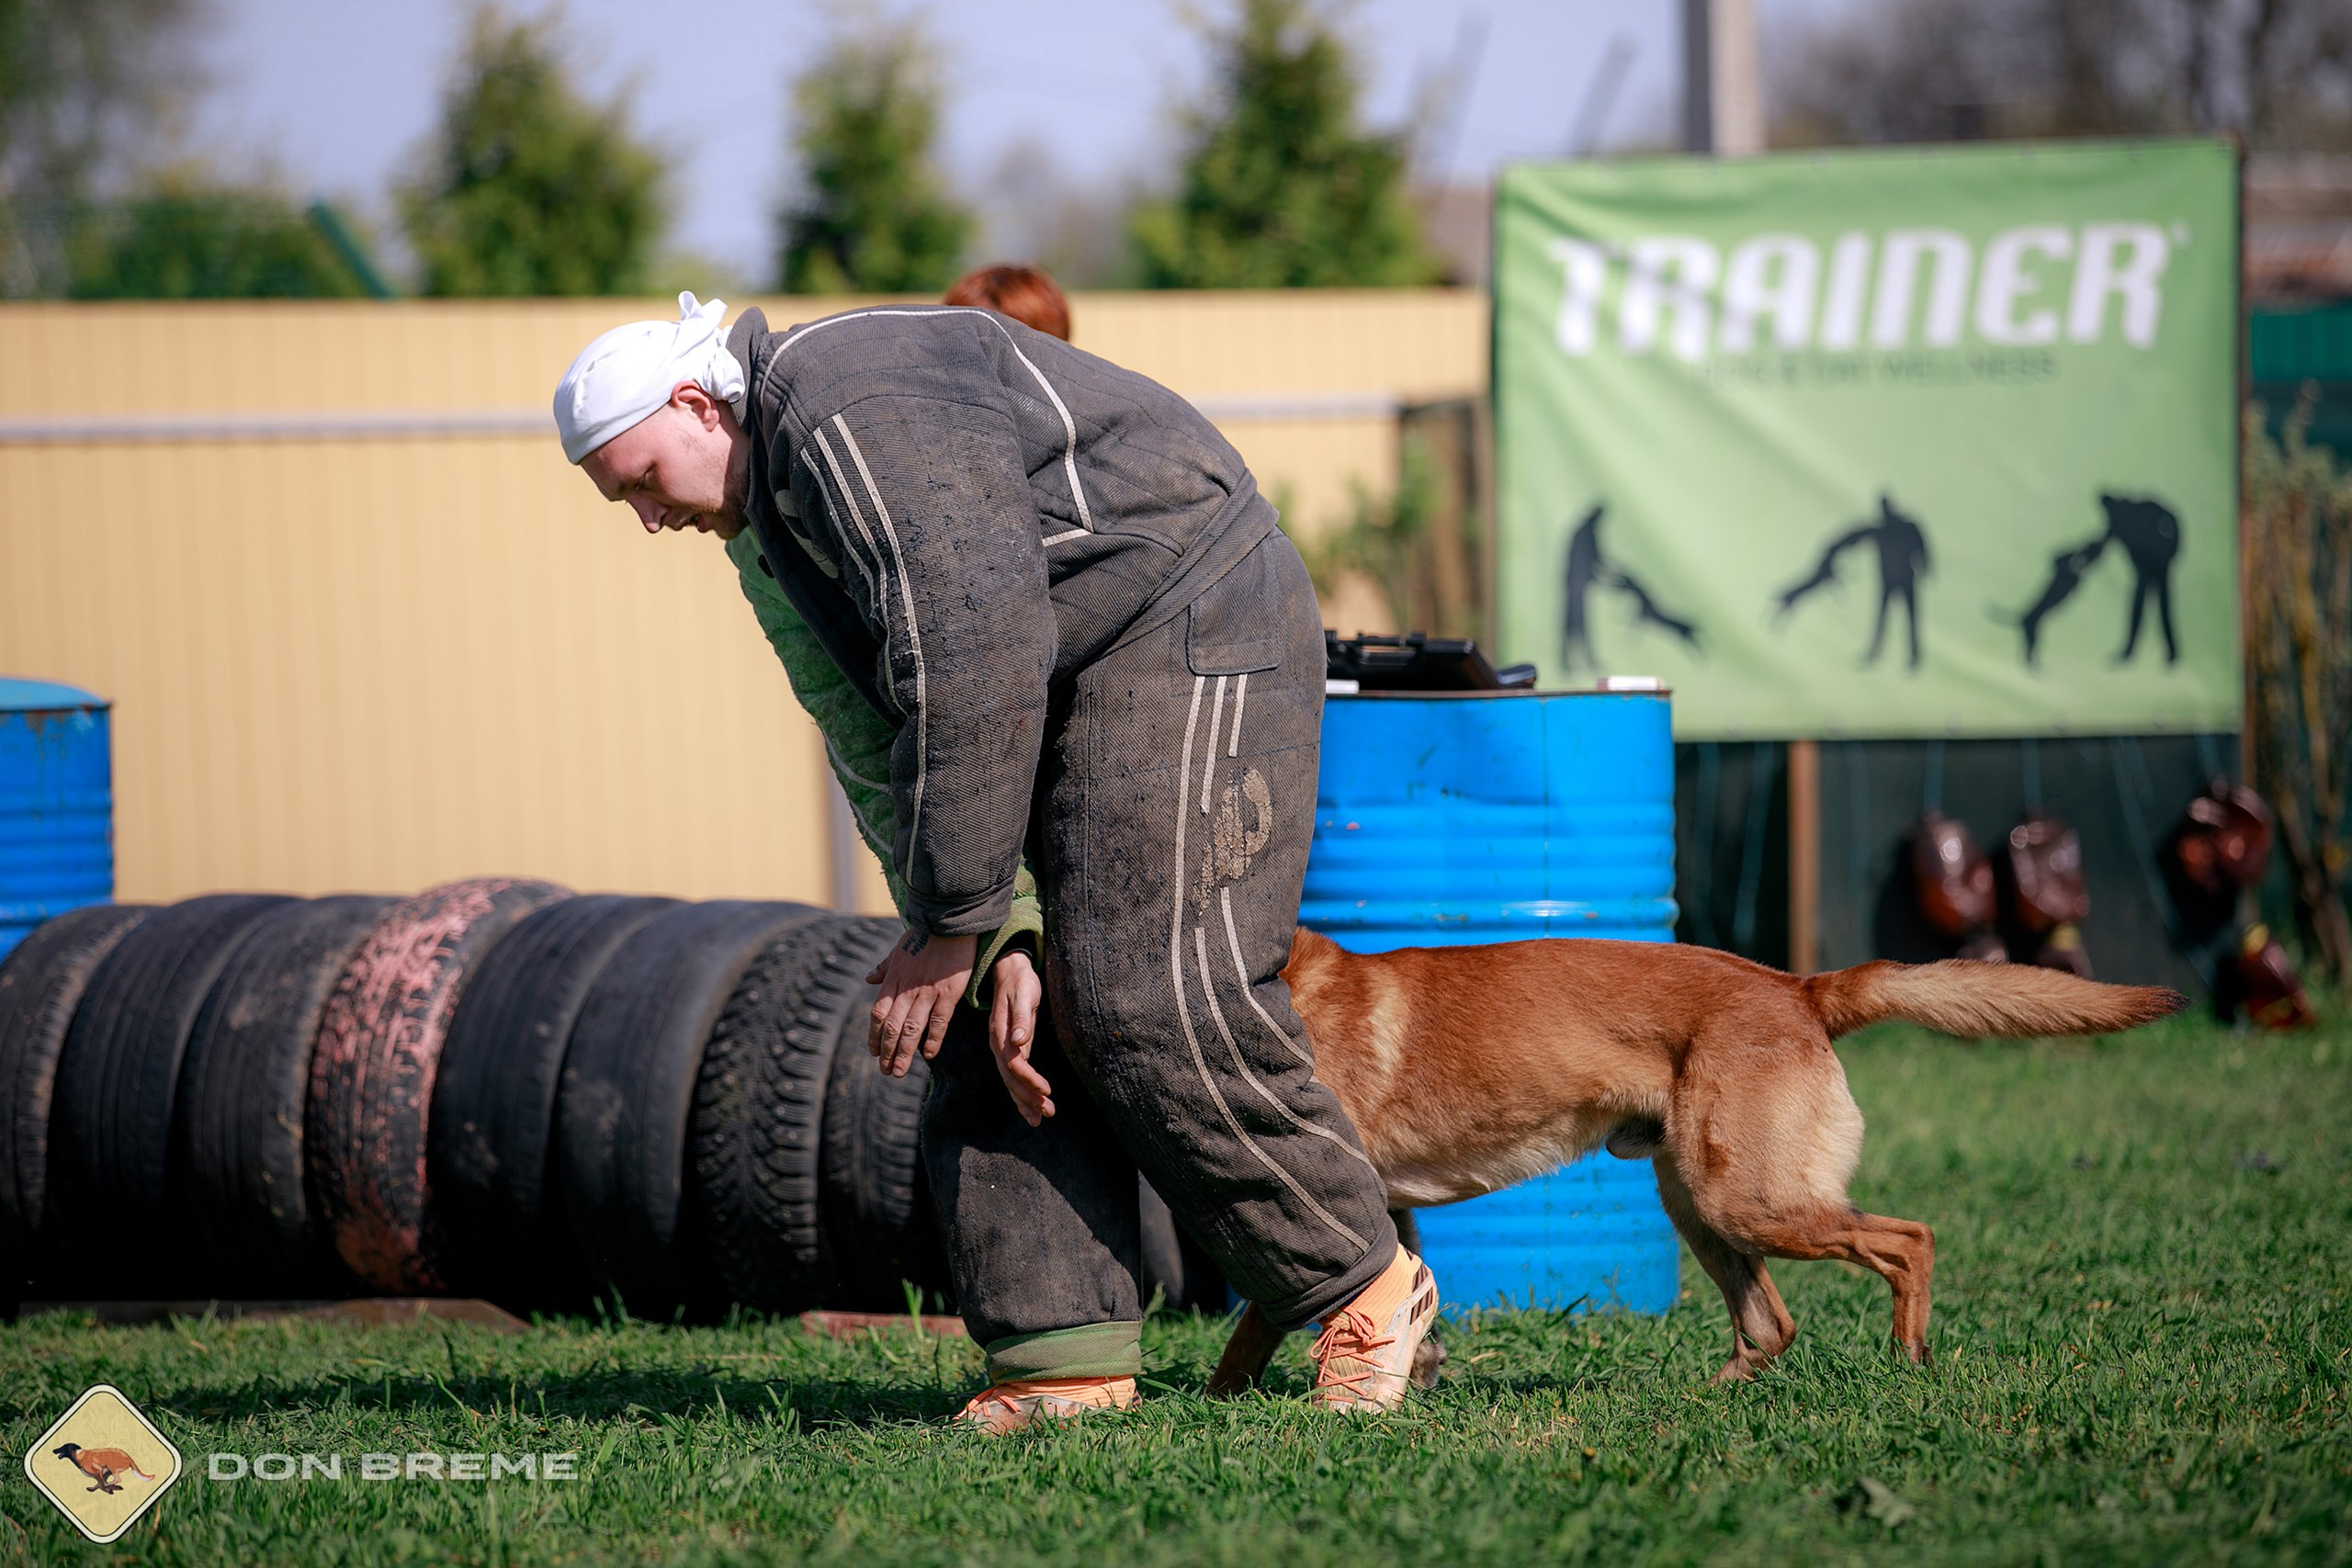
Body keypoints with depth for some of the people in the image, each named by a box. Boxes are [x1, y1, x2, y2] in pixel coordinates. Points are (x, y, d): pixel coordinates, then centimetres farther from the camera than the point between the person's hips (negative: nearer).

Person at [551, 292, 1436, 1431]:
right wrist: (998, 942, -8)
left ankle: (1366, 1288, -3)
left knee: (1154, 1003, -16)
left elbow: (973, 659, -26)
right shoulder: (770, 531, 12)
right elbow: (886, 763, 7)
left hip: (1186, 625, -10)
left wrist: (952, 925, -20)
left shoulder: (850, 409, -21)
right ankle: (1063, 1354, -2)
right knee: (1012, 1013, 1)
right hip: (1056, 694, 10)